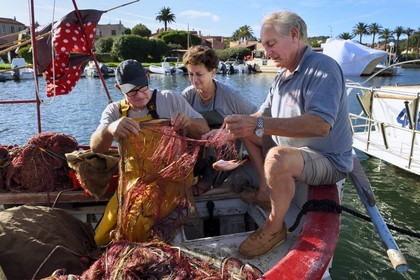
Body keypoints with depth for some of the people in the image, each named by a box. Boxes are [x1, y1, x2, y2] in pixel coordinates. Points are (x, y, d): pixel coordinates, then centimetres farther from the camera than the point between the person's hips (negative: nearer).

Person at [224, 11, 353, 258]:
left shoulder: (322, 67, -21)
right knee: (248, 133, 12)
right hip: (293, 147, 9)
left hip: (328, 160, -9)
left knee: (277, 158, -37)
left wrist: (259, 124, -42)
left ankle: (275, 227, -12)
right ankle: (267, 190, 6)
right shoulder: (283, 76, 8)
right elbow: (263, 115, 9)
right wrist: (231, 130, -9)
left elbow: (320, 124, -36)